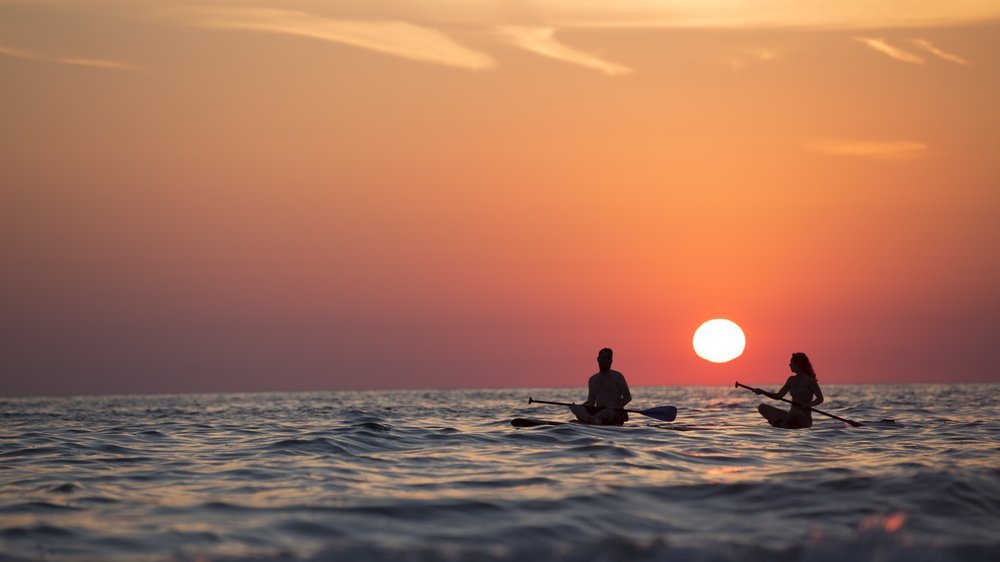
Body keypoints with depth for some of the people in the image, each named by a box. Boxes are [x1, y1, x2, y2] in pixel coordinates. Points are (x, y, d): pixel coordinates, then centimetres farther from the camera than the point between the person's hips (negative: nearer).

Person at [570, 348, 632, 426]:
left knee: (609, 412, -41)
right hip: (598, 411, 4)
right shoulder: (593, 379, 18)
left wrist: (617, 407, -18)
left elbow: (628, 397, 0)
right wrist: (580, 406, -3)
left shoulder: (617, 377, 6)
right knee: (575, 407, -24)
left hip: (615, 413, -4)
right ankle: (594, 420, -57)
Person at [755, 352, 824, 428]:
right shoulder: (792, 380, 13)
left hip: (804, 418, -7)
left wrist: (808, 405, -27)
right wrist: (762, 392, 3)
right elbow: (778, 396, 15)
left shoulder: (809, 380, -7)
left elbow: (820, 399, -11)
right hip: (792, 415, 7)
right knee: (762, 407, -3)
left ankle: (779, 423, -14)